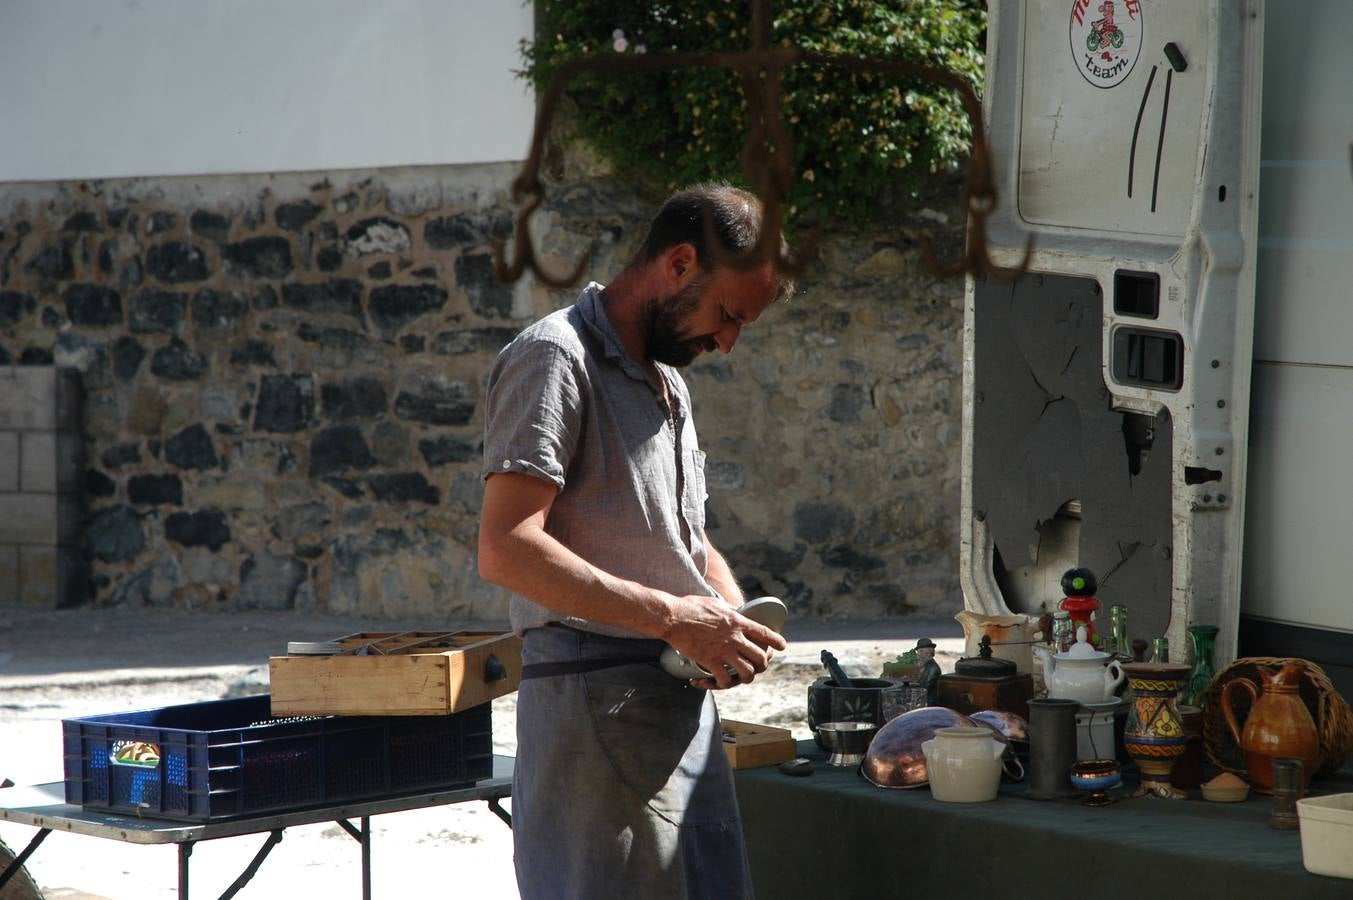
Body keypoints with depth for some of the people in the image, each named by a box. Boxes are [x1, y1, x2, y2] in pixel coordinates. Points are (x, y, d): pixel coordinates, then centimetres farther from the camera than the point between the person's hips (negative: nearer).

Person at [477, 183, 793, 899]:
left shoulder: (666, 379, 21)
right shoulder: (555, 357, -10)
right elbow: (505, 550, -21)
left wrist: (731, 618, 4)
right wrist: (673, 617, -22)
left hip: (686, 698, 9)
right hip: (598, 702, -9)